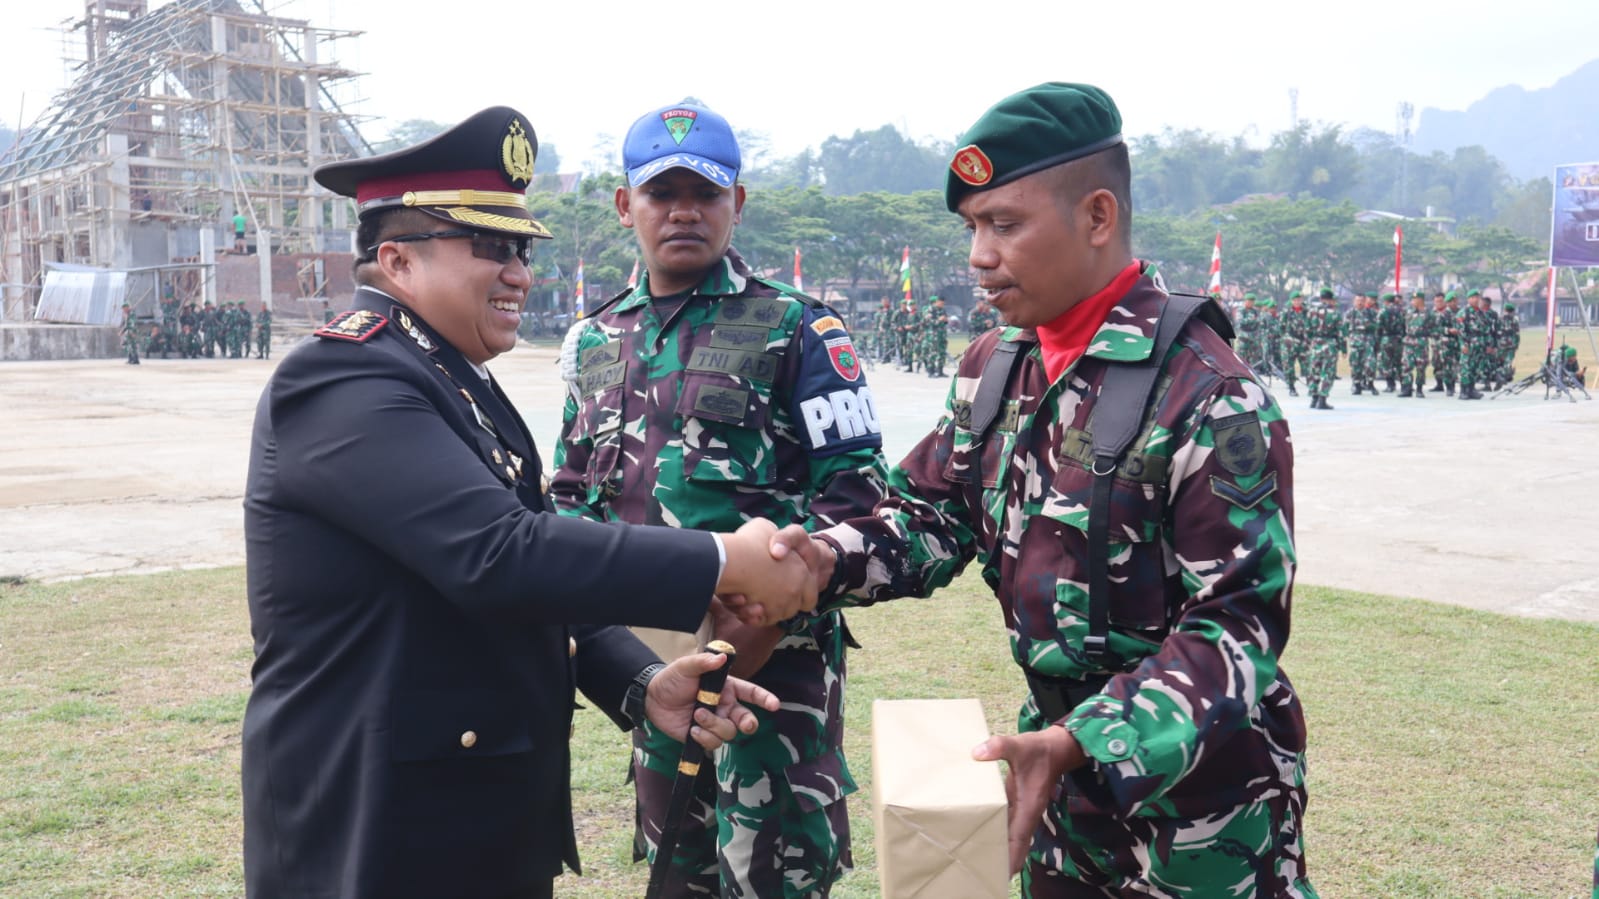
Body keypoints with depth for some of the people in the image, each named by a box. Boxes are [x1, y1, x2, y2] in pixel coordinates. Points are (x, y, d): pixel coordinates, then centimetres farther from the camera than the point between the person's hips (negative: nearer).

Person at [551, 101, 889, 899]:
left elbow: (854, 488, -10)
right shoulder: (596, 339, 11)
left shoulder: (795, 328, -5)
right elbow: (570, 489, 18)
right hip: (652, 653, 5)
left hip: (773, 652, -5)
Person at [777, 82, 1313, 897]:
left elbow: (1240, 624, -23)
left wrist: (1080, 744, -32)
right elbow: (935, 511, 5)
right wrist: (828, 559, -15)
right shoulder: (993, 368, 1)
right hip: (1061, 755, 7)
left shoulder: (1208, 396, -22)